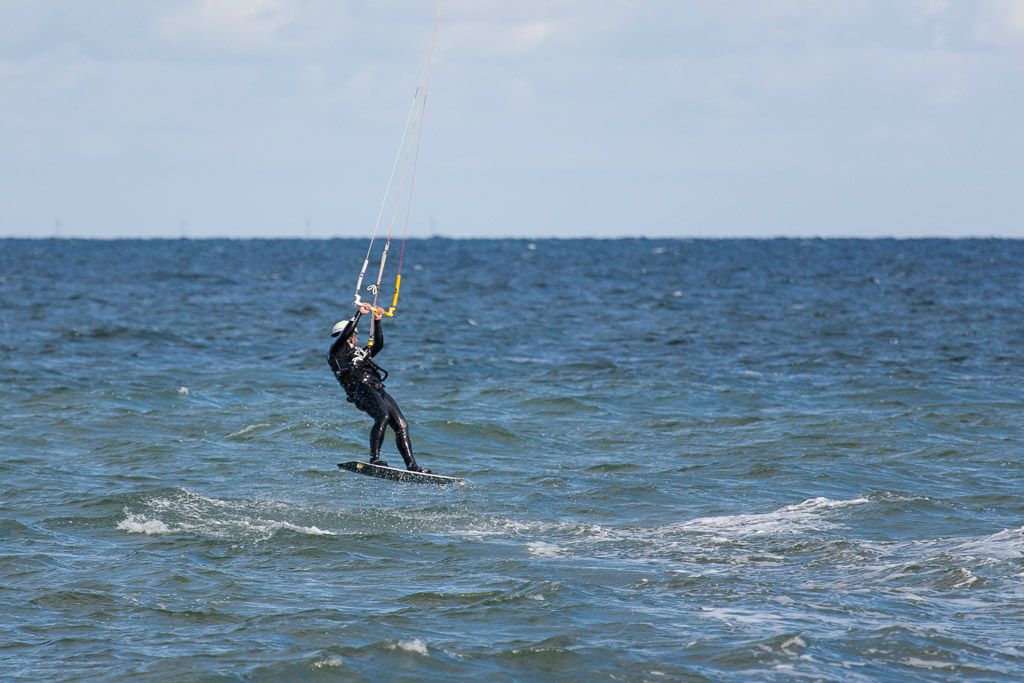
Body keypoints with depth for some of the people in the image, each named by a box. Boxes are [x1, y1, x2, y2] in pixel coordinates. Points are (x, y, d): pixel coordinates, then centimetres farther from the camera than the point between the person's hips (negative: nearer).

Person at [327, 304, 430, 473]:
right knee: (383, 417, -32)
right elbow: (345, 334, -4)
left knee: (401, 424, -4)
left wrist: (377, 321, 29)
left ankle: (411, 465, -8)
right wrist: (359, 314, 0)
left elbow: (378, 344, 34)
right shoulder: (336, 351, 12)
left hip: (377, 390, 8)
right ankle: (374, 459, -35)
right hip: (361, 390, -8)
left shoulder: (360, 353, 35)